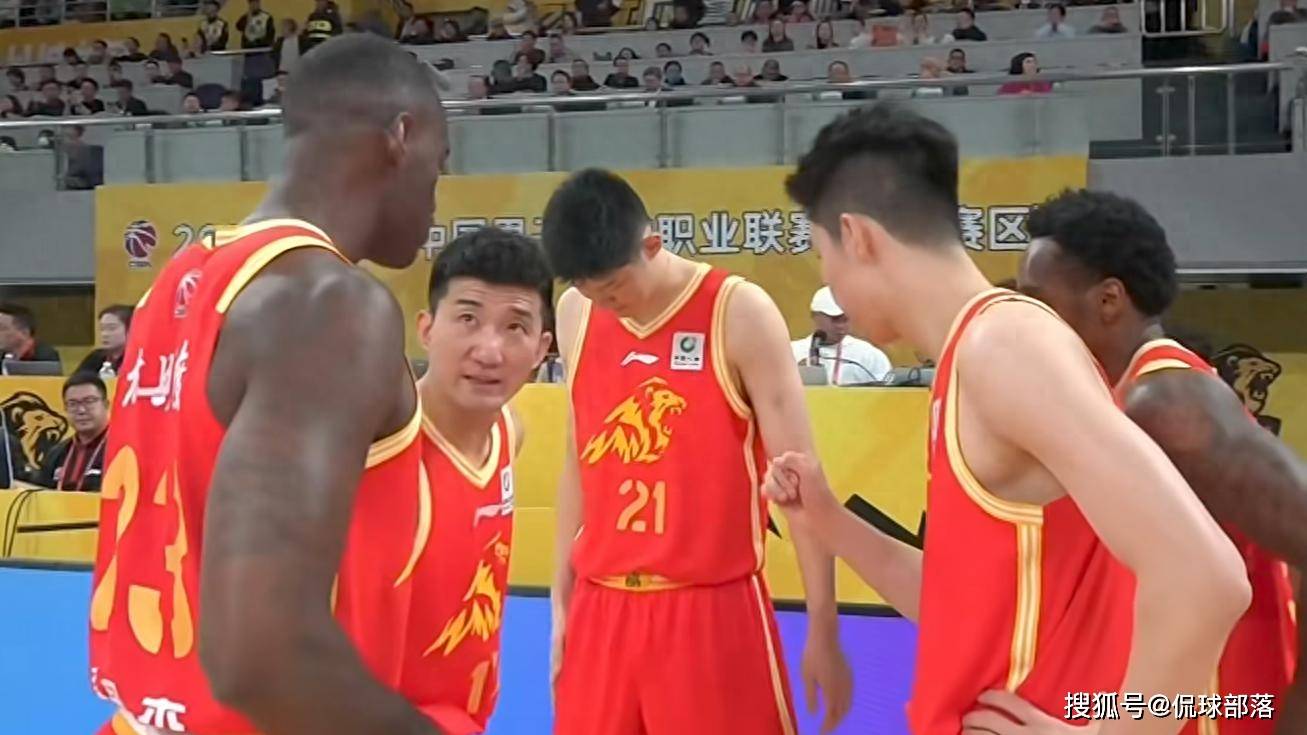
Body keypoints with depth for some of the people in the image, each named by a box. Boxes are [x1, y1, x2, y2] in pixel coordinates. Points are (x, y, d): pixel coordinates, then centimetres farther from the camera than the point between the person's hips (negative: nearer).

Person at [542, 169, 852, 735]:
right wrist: (561, 599, 15)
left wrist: (823, 629, -8)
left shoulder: (739, 313, -10)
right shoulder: (576, 316, 5)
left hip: (713, 608, -4)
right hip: (600, 609, 5)